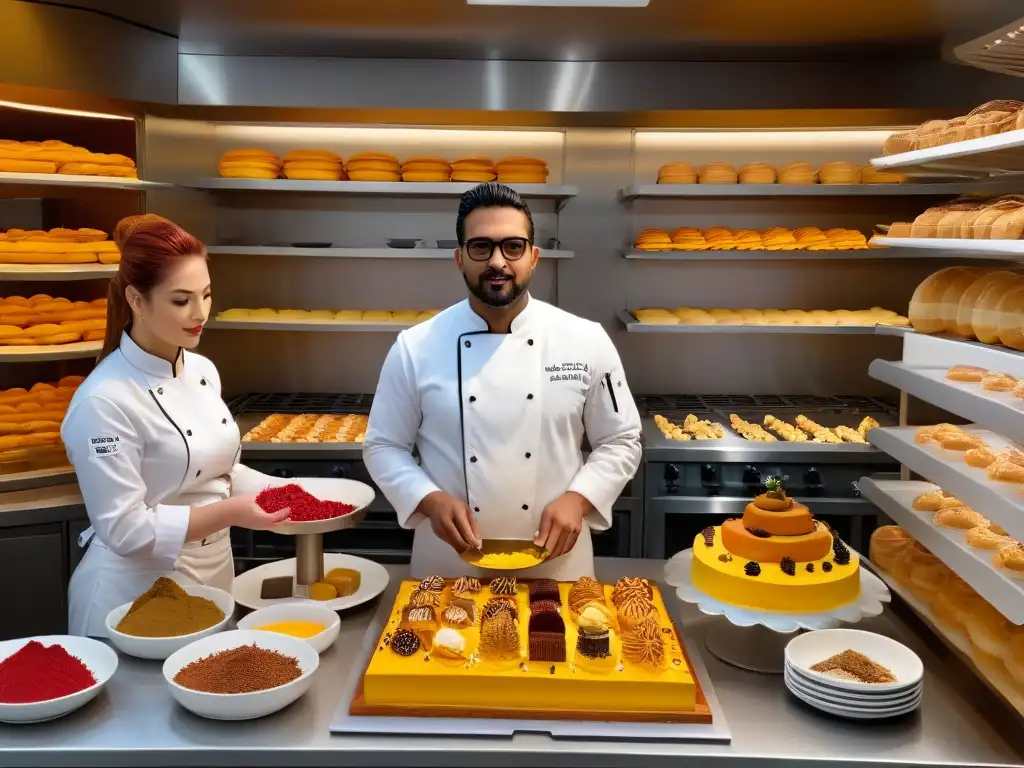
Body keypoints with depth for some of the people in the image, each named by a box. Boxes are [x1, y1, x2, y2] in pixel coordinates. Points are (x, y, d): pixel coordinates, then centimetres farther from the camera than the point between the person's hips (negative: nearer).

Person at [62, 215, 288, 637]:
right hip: (137, 594, -7)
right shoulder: (105, 401, -21)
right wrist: (230, 513, -27)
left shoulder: (203, 371, 2)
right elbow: (125, 528, -21)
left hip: (213, 577, 7)